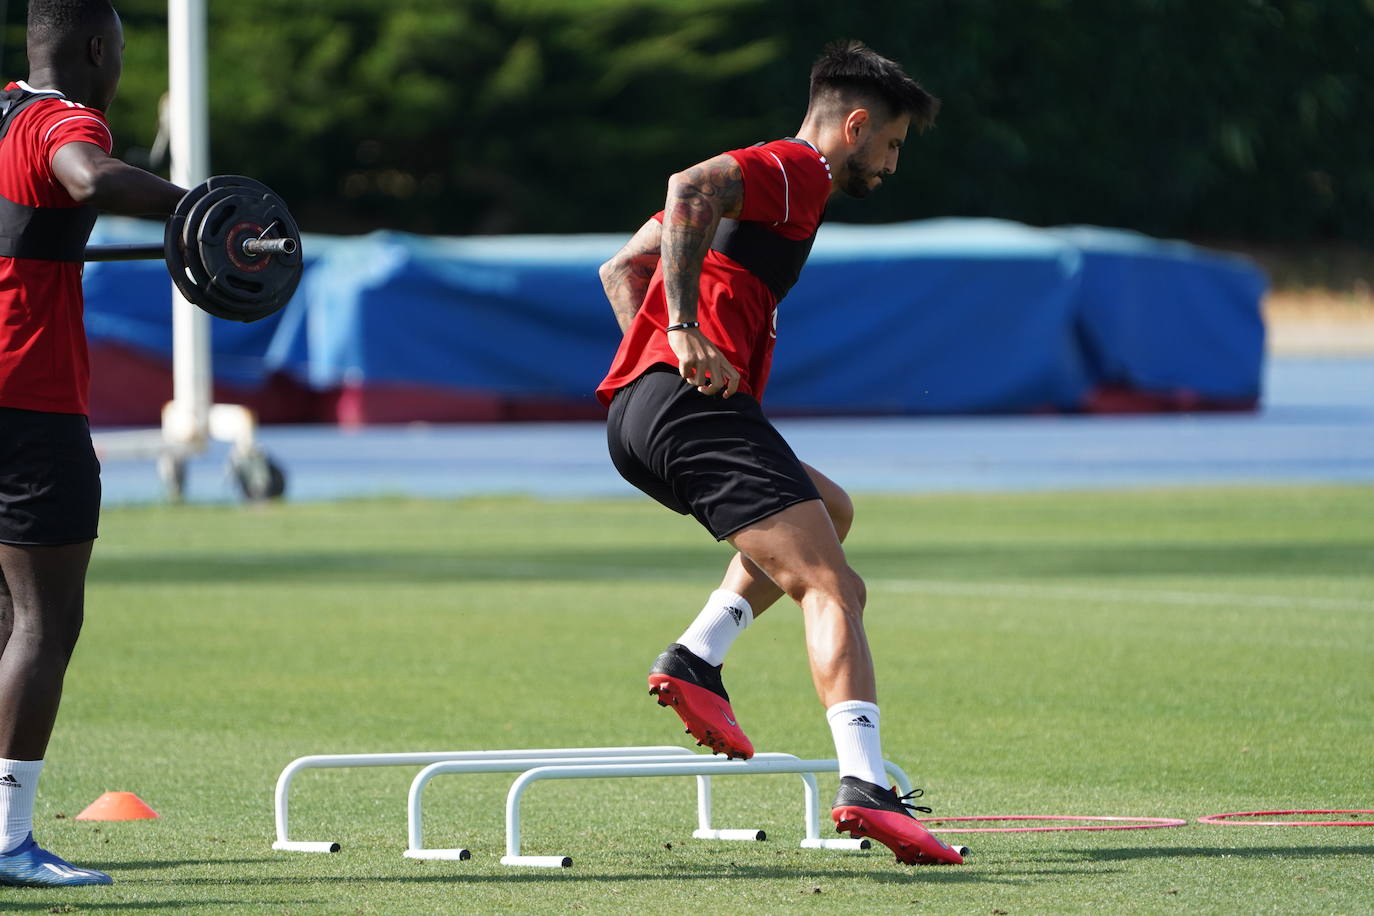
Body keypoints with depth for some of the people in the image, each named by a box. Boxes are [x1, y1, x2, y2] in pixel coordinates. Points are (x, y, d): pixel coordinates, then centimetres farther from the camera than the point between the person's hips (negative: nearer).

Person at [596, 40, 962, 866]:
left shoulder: (766, 177, 30)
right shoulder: (797, 171, 0)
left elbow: (620, 269, 34)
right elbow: (691, 188, -21)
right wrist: (686, 328, -24)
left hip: (635, 414, 10)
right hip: (694, 404, -10)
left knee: (829, 510, 28)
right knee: (834, 590, -14)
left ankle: (695, 662, 11)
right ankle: (865, 787, -30)